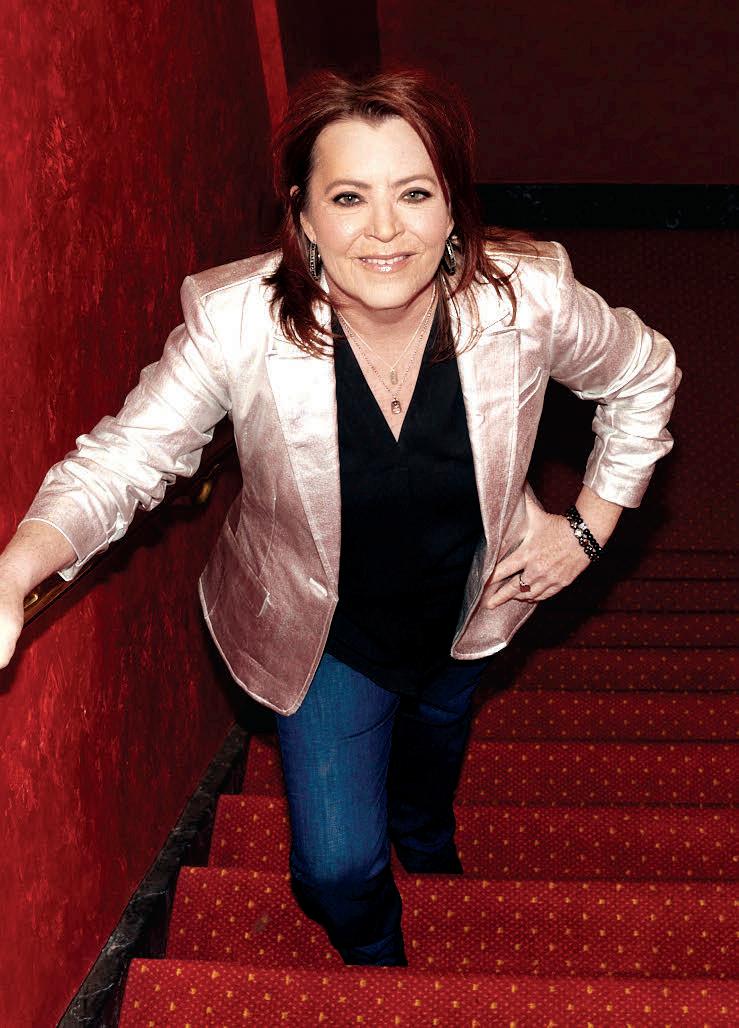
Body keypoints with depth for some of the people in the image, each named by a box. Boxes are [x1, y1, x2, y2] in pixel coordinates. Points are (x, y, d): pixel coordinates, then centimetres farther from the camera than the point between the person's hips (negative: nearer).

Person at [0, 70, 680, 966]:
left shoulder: (527, 298, -29)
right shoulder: (238, 322, -33)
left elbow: (644, 376, -9)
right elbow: (124, 457, -27)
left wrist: (589, 526, -8)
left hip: (468, 610, 3)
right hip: (323, 633, -2)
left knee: (435, 748, 34)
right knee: (338, 870, -1)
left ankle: (428, 851, 76)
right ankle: (373, 961, 42)